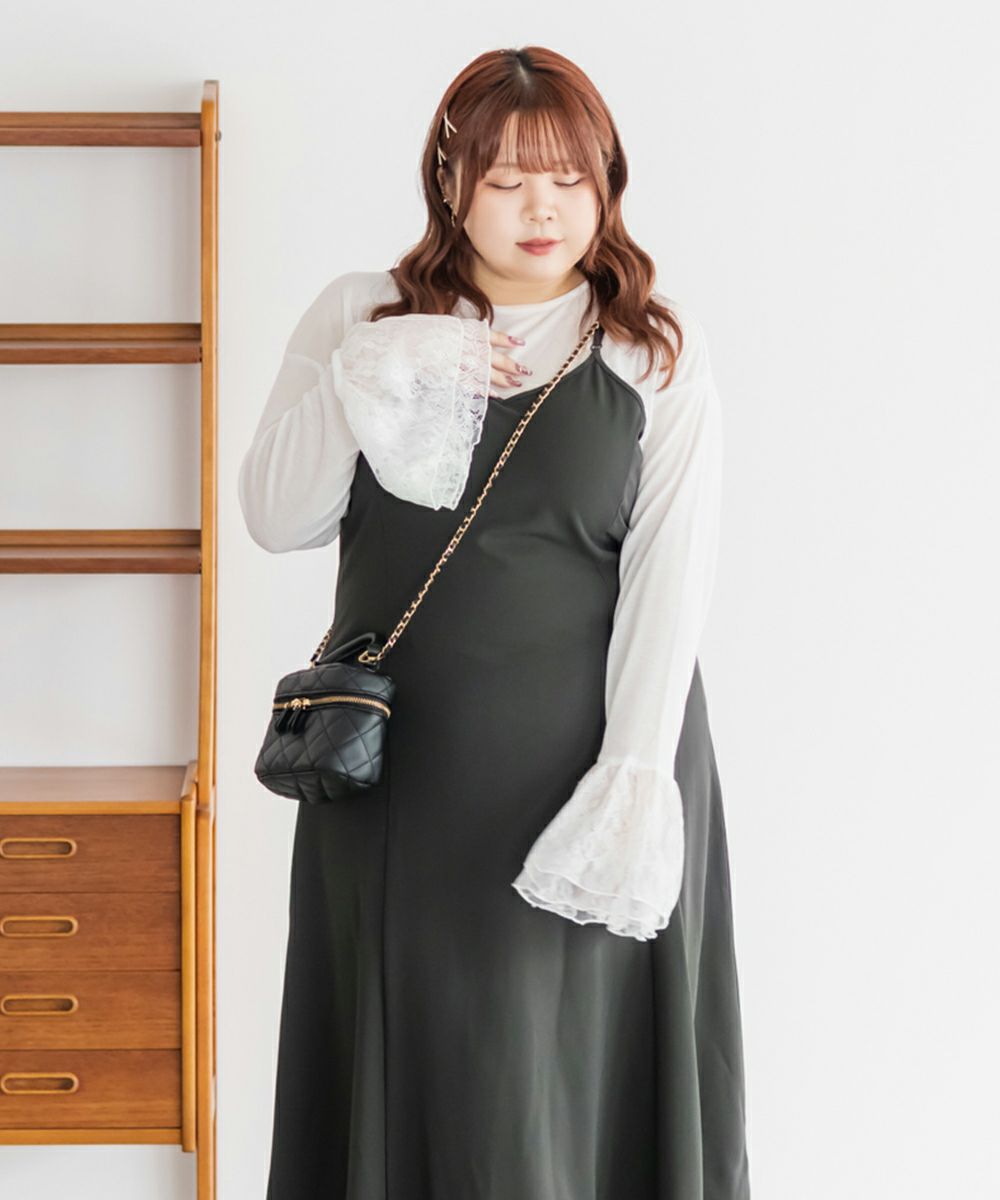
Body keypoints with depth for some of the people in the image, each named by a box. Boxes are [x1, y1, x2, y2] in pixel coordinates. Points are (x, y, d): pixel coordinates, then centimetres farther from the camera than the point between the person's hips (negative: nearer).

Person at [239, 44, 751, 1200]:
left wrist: (636, 780, -17)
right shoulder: (358, 317, 7)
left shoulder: (658, 355, 0)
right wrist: (371, 376, -13)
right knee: (408, 1050, 8)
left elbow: (670, 580, -8)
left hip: (578, 758, -2)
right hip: (398, 762, 2)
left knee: (570, 1059, 3)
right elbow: (274, 518, 0)